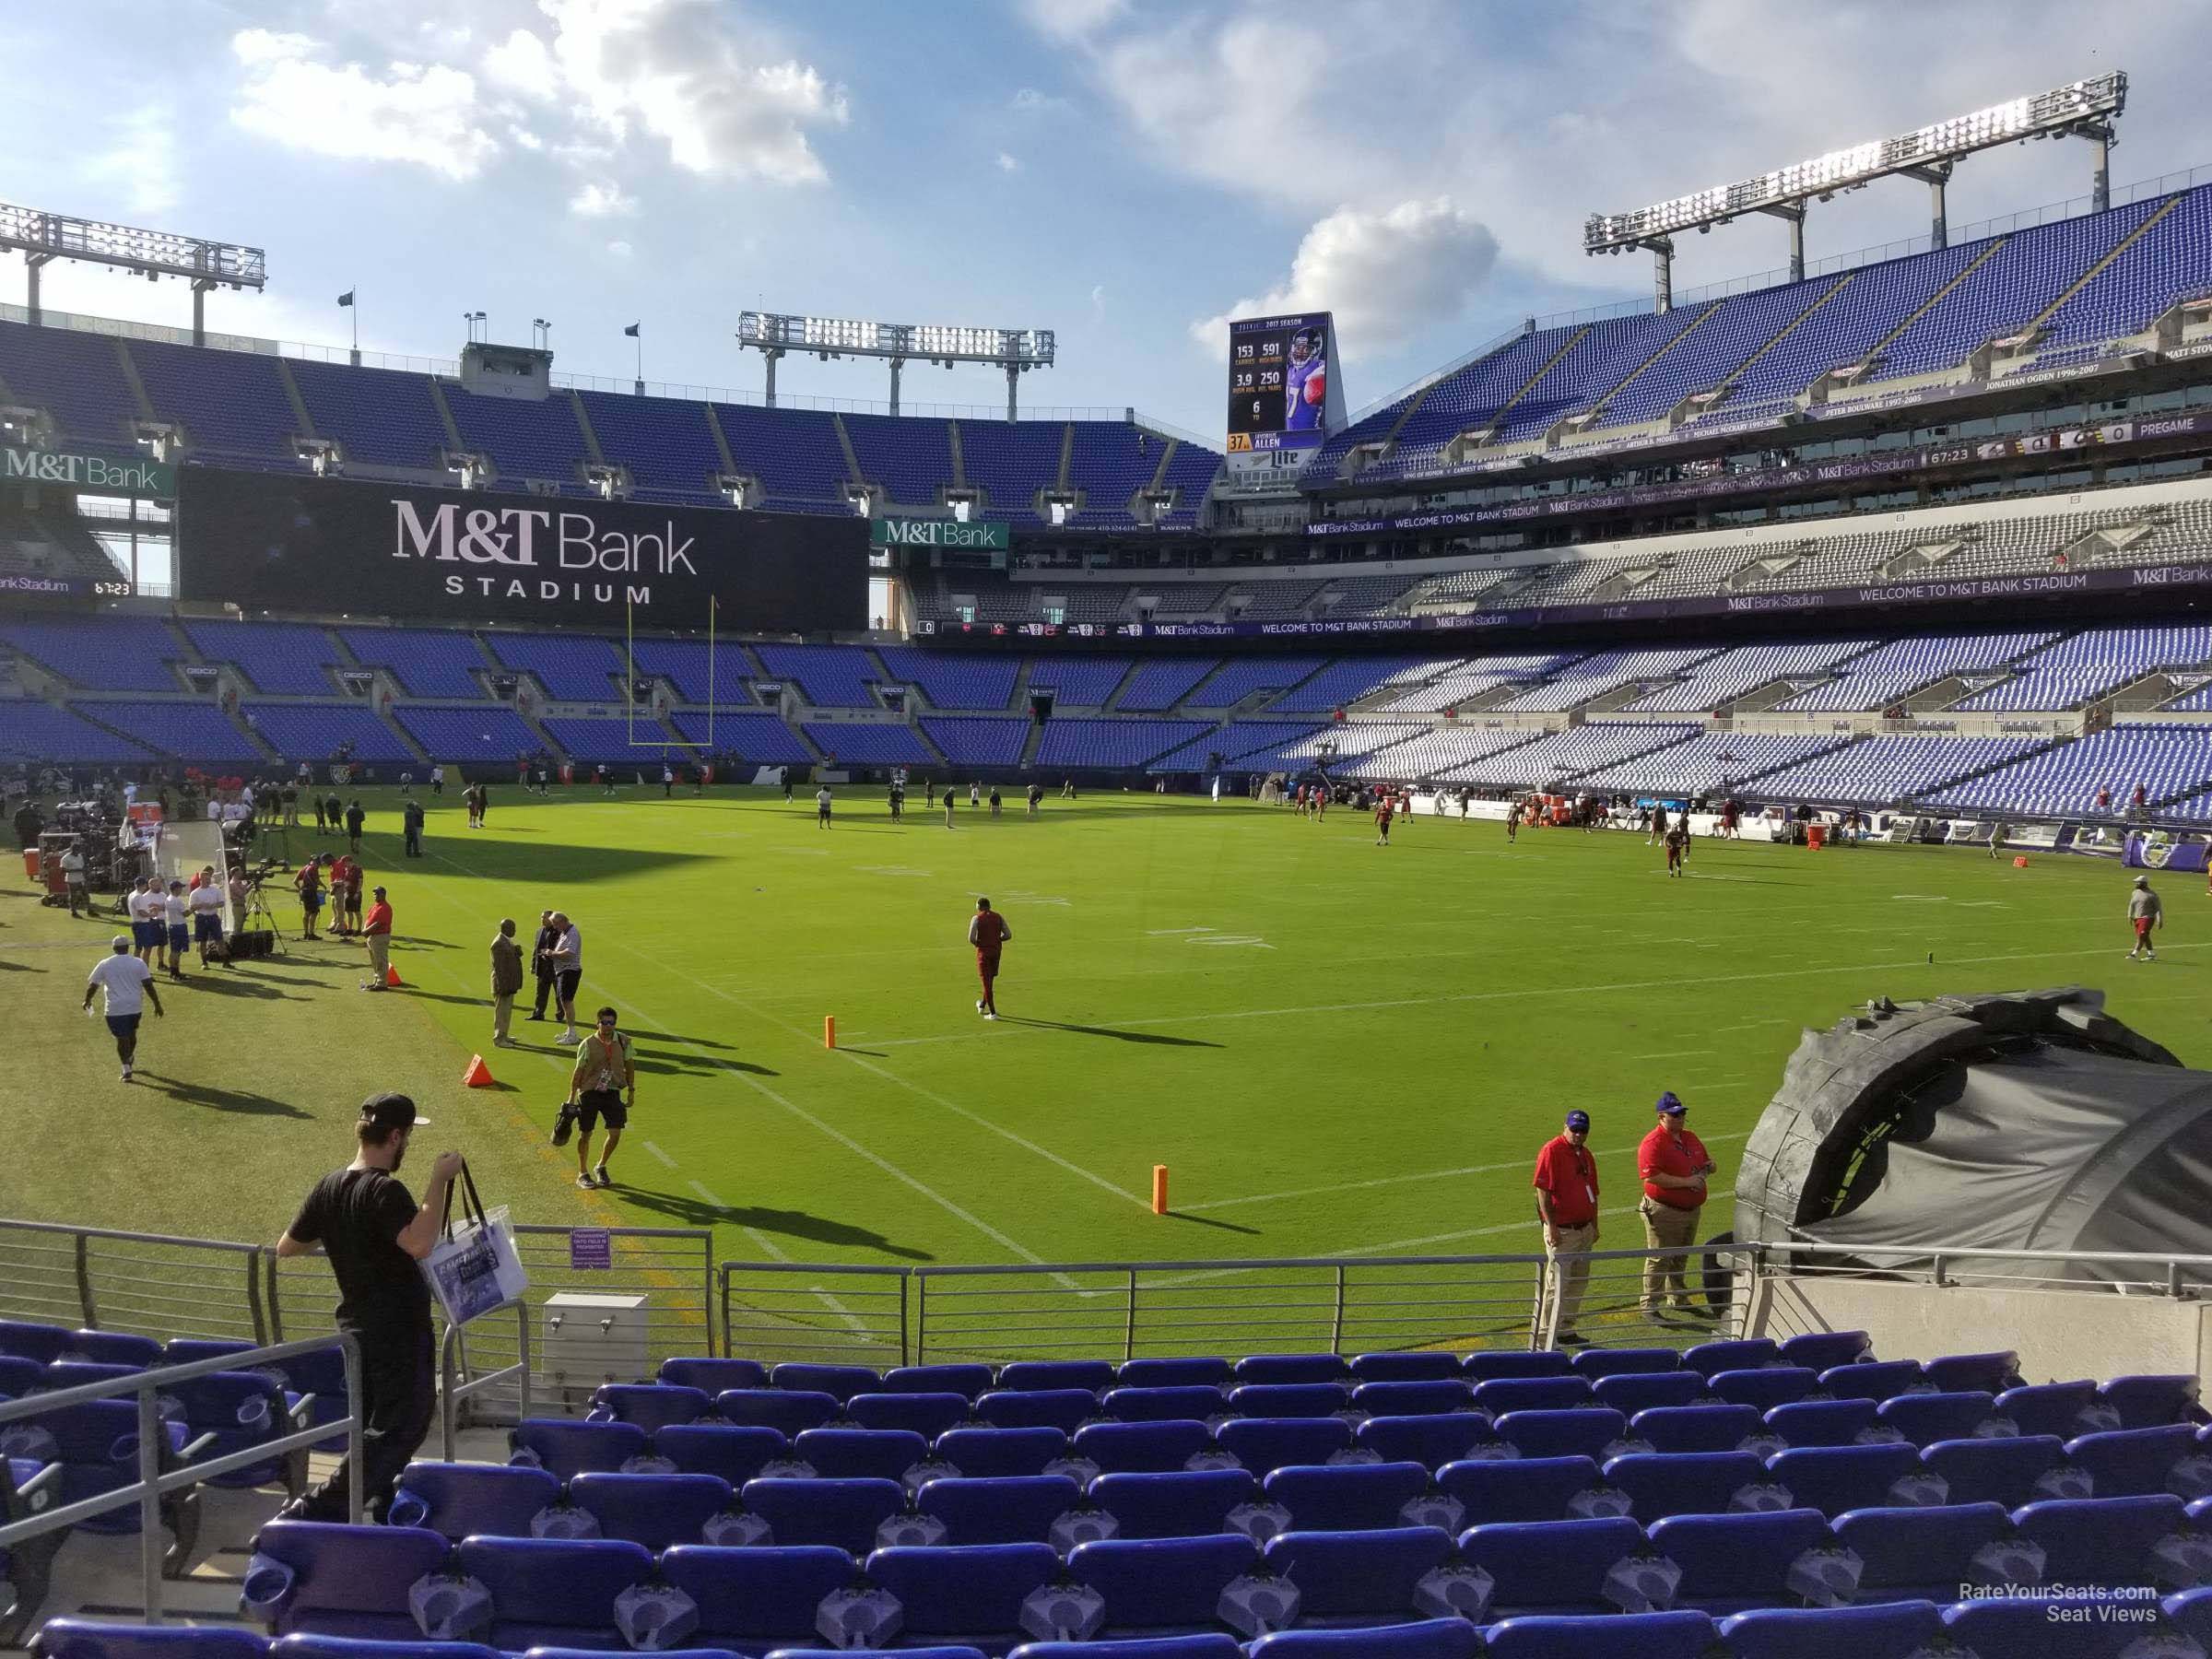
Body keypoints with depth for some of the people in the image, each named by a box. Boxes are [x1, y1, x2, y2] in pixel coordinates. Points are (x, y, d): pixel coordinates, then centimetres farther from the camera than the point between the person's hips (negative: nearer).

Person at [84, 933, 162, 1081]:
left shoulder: (104, 964, 0)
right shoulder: (138, 963, -1)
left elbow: (92, 985, 6)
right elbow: (148, 986, -5)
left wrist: (87, 1001, 23)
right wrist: (157, 1005, -1)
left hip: (115, 1008, -2)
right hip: (136, 1006, 2)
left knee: (122, 1039, 1)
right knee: (132, 1034, 22)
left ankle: (126, 1069, -6)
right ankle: (130, 1060, 41)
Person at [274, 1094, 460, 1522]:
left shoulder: (328, 1187, 4)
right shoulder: (385, 1190, -21)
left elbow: (286, 1246, 14)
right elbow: (419, 1243, -37)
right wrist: (439, 1180, -32)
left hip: (357, 1327, 9)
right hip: (399, 1330, -9)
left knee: (373, 1427, 20)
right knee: (402, 1428, -3)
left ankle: (381, 1506, 28)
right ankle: (315, 1510, -8)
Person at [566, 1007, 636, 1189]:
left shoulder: (623, 1041, -1)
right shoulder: (587, 1044, -9)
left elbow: (629, 1065, 11)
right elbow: (578, 1071, -3)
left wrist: (631, 1091, 11)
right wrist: (572, 1097, -2)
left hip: (612, 1093, 2)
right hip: (589, 1092, -2)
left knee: (615, 1133, -2)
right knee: (585, 1134, 6)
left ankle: (601, 1168, 23)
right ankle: (582, 1174, 23)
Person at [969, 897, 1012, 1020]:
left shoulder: (976, 919, -7)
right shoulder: (998, 917, 5)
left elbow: (971, 938, -15)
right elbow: (1008, 935, 1)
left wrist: (977, 943, 6)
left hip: (983, 951, -4)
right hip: (996, 950, 5)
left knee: (986, 981, 0)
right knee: (990, 979, 21)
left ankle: (993, 1013, -5)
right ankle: (982, 1006, 38)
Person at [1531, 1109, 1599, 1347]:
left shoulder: (1585, 1154, 13)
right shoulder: (1552, 1151, -12)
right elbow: (1543, 1191, -17)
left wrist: (1594, 1226, 19)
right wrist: (1551, 1225, -19)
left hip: (1584, 1229, 8)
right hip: (1561, 1230, -8)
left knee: (1579, 1281, 13)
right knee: (1559, 1283, -5)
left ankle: (1567, 1330, 24)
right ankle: (1548, 1333, 4)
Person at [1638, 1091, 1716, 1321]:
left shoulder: (1690, 1138, 11)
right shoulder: (1653, 1143, -17)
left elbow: (1703, 1163, 25)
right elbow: (1652, 1176, -27)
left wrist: (1710, 1166, -1)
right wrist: (1687, 1182, -25)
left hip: (1691, 1209, 8)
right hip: (1664, 1211, -8)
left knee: (1680, 1258, 22)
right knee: (1659, 1260, -1)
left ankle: (1678, 1299, 36)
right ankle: (1650, 1306, 7)